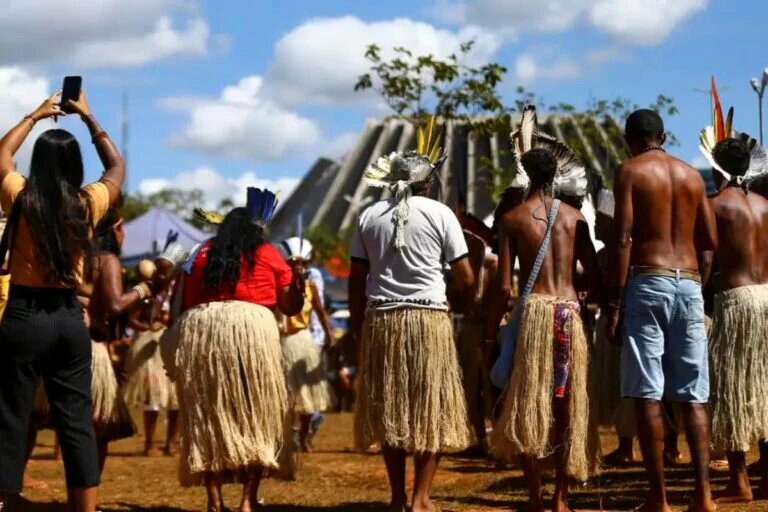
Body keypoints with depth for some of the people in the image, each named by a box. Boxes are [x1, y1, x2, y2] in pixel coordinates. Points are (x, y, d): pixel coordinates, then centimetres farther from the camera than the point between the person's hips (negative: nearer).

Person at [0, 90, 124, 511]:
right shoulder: (87, 205, 0)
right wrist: (89, 118, 25)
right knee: (76, 420, 7)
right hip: (70, 318, 2)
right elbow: (117, 167, 20)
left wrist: (34, 116, 27)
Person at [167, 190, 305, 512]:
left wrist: (176, 347, 20)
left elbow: (180, 305, 13)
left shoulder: (200, 254, 19)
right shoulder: (268, 254, 13)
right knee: (256, 416, 7)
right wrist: (298, 279, 33)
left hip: (197, 332, 2)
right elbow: (291, 306, 17)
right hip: (251, 330, -2)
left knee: (206, 418, 9)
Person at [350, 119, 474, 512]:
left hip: (381, 321, 3)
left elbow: (356, 280, 7)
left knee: (388, 409, 10)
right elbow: (465, 279, -1)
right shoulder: (439, 213, 0)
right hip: (428, 319, -3)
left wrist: (357, 324, 15)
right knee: (431, 410, 3)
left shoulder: (369, 217, 8)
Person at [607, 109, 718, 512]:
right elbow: (710, 242, 13)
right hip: (689, 284, 5)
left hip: (648, 282, -4)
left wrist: (614, 303, -8)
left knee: (648, 394, -2)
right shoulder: (692, 175, 15)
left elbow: (624, 240, -8)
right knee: (693, 396, 5)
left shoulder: (630, 171, 0)